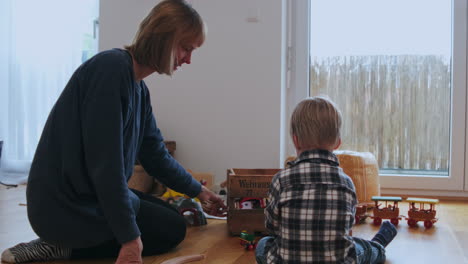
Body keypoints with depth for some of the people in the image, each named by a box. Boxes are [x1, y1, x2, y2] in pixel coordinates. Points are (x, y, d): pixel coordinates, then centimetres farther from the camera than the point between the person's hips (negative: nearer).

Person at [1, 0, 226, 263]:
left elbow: (157, 155, 18)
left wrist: (198, 190, 25)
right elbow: (105, 162, -27)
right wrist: (130, 237, -25)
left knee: (169, 215, 22)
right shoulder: (112, 67, -23)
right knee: (173, 228, 2)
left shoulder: (140, 89, 7)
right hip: (66, 205, -10)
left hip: (93, 195, 10)